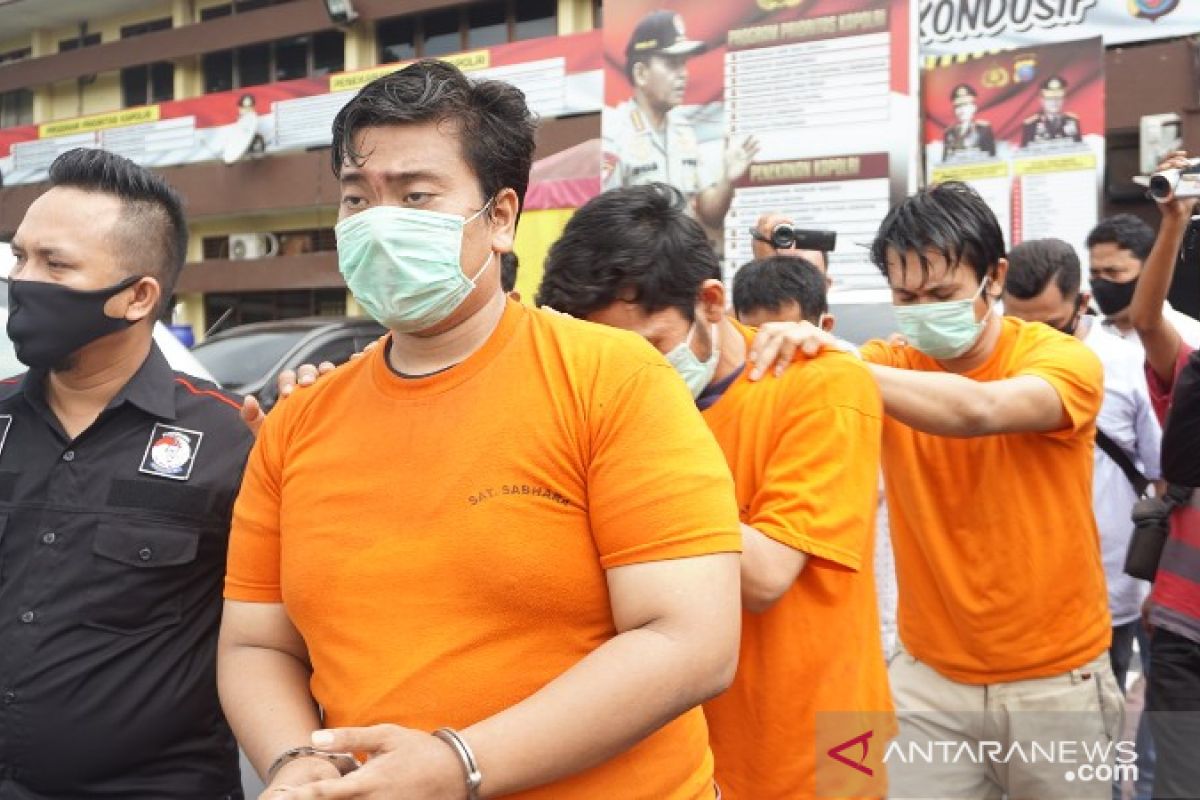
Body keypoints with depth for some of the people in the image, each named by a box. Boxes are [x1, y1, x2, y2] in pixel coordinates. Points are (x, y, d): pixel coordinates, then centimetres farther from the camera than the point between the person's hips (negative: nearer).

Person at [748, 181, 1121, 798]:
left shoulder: (1065, 359, -12)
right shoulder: (892, 363, -3)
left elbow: (978, 410, -34)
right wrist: (787, 348, -44)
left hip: (1056, 678, -1)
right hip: (930, 674, 2)